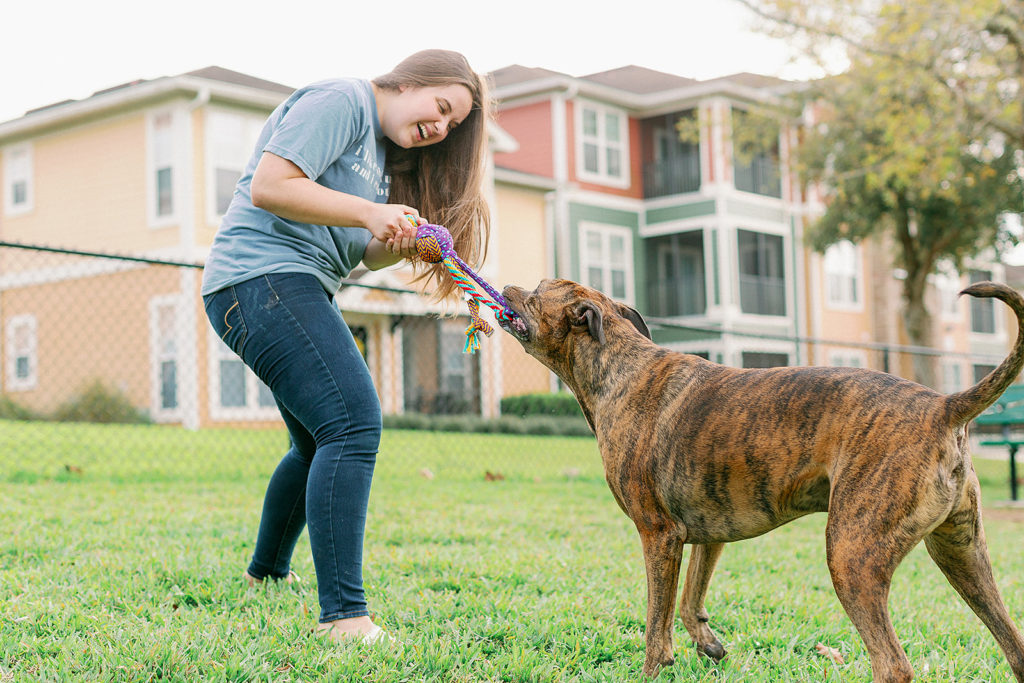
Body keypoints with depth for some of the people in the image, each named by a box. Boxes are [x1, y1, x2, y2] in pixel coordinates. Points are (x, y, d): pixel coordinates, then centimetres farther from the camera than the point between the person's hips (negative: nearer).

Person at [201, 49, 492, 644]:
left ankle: (268, 572, 43)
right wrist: (369, 213, -19)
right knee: (354, 423, -23)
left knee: (321, 443, 22)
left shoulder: (384, 151, 22)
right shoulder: (342, 101, -8)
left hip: (298, 293, 11)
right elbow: (268, 185, -19)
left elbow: (367, 252, 20)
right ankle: (344, 613, -27)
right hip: (261, 277, -11)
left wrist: (403, 242, -2)